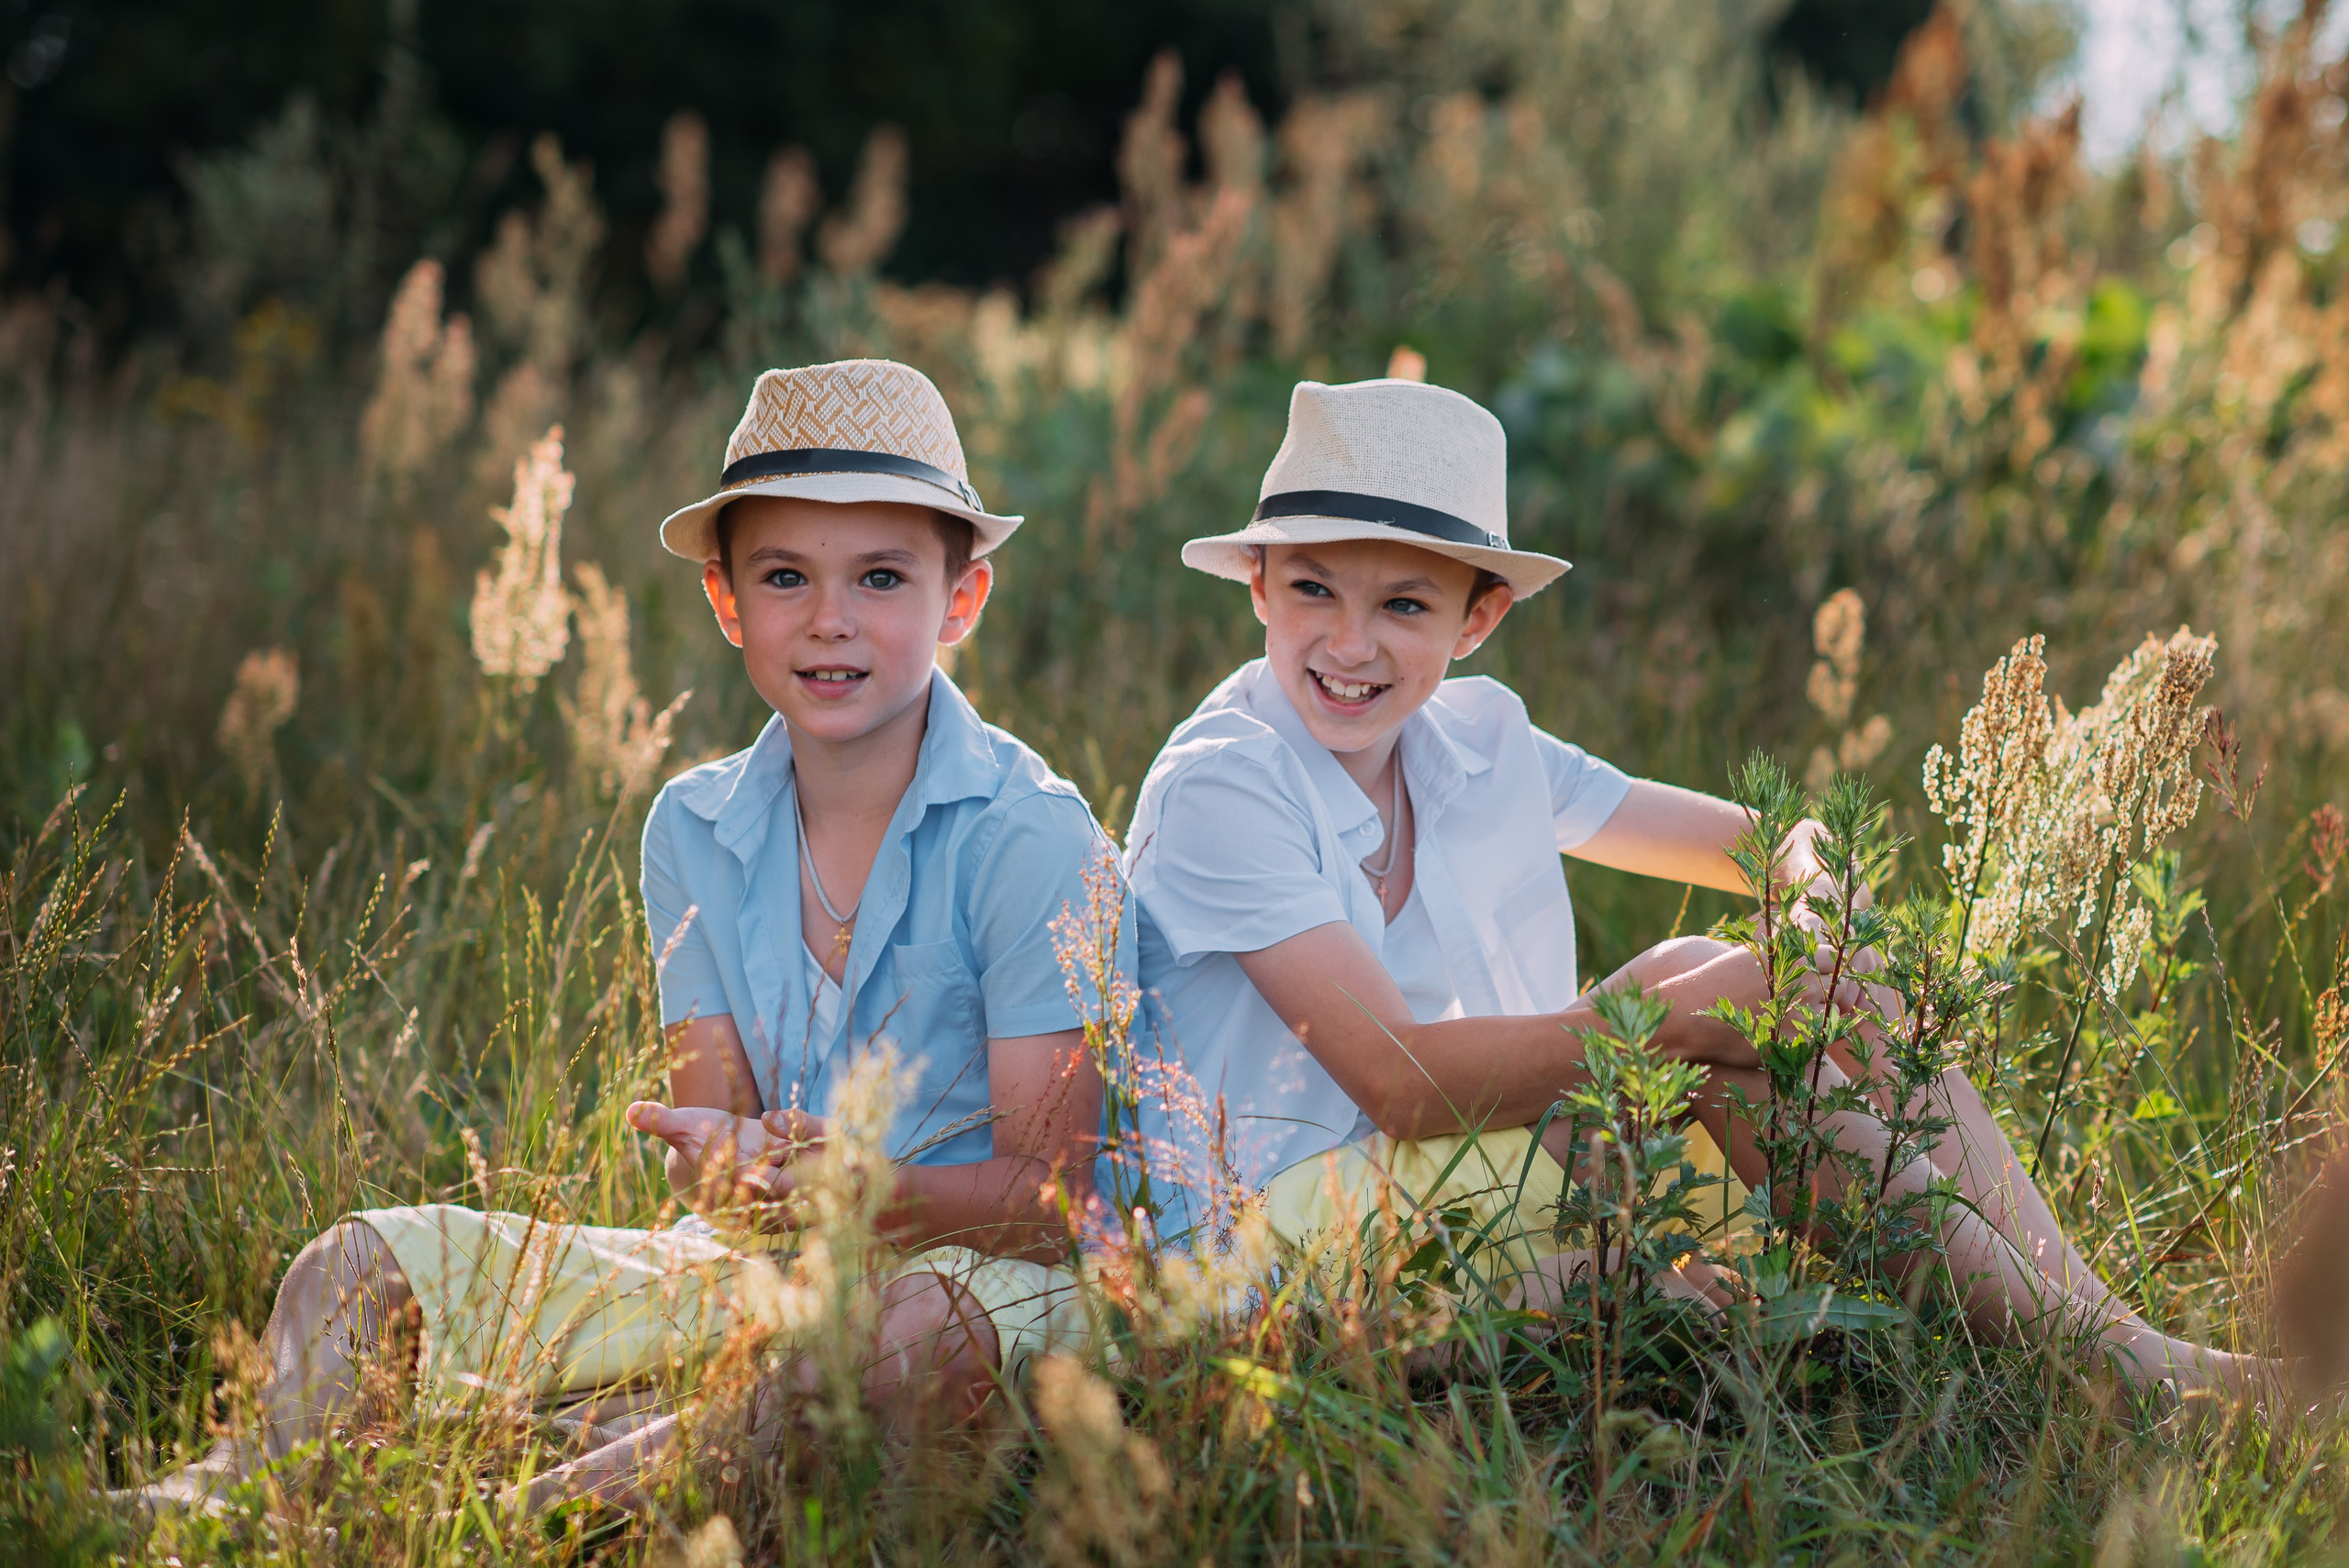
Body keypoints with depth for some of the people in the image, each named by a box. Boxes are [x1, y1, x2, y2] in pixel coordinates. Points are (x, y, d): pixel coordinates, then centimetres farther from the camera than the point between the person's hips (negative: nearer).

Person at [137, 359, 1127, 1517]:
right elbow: (711, 1120, 0)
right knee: (375, 1257, -4)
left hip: (973, 1266, -6)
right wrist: (730, 1169, -26)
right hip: (758, 1268, 6)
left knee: (917, 1329, -42)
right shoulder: (694, 831, 6)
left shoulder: (1028, 837, -11)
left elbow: (1053, 1199, -14)